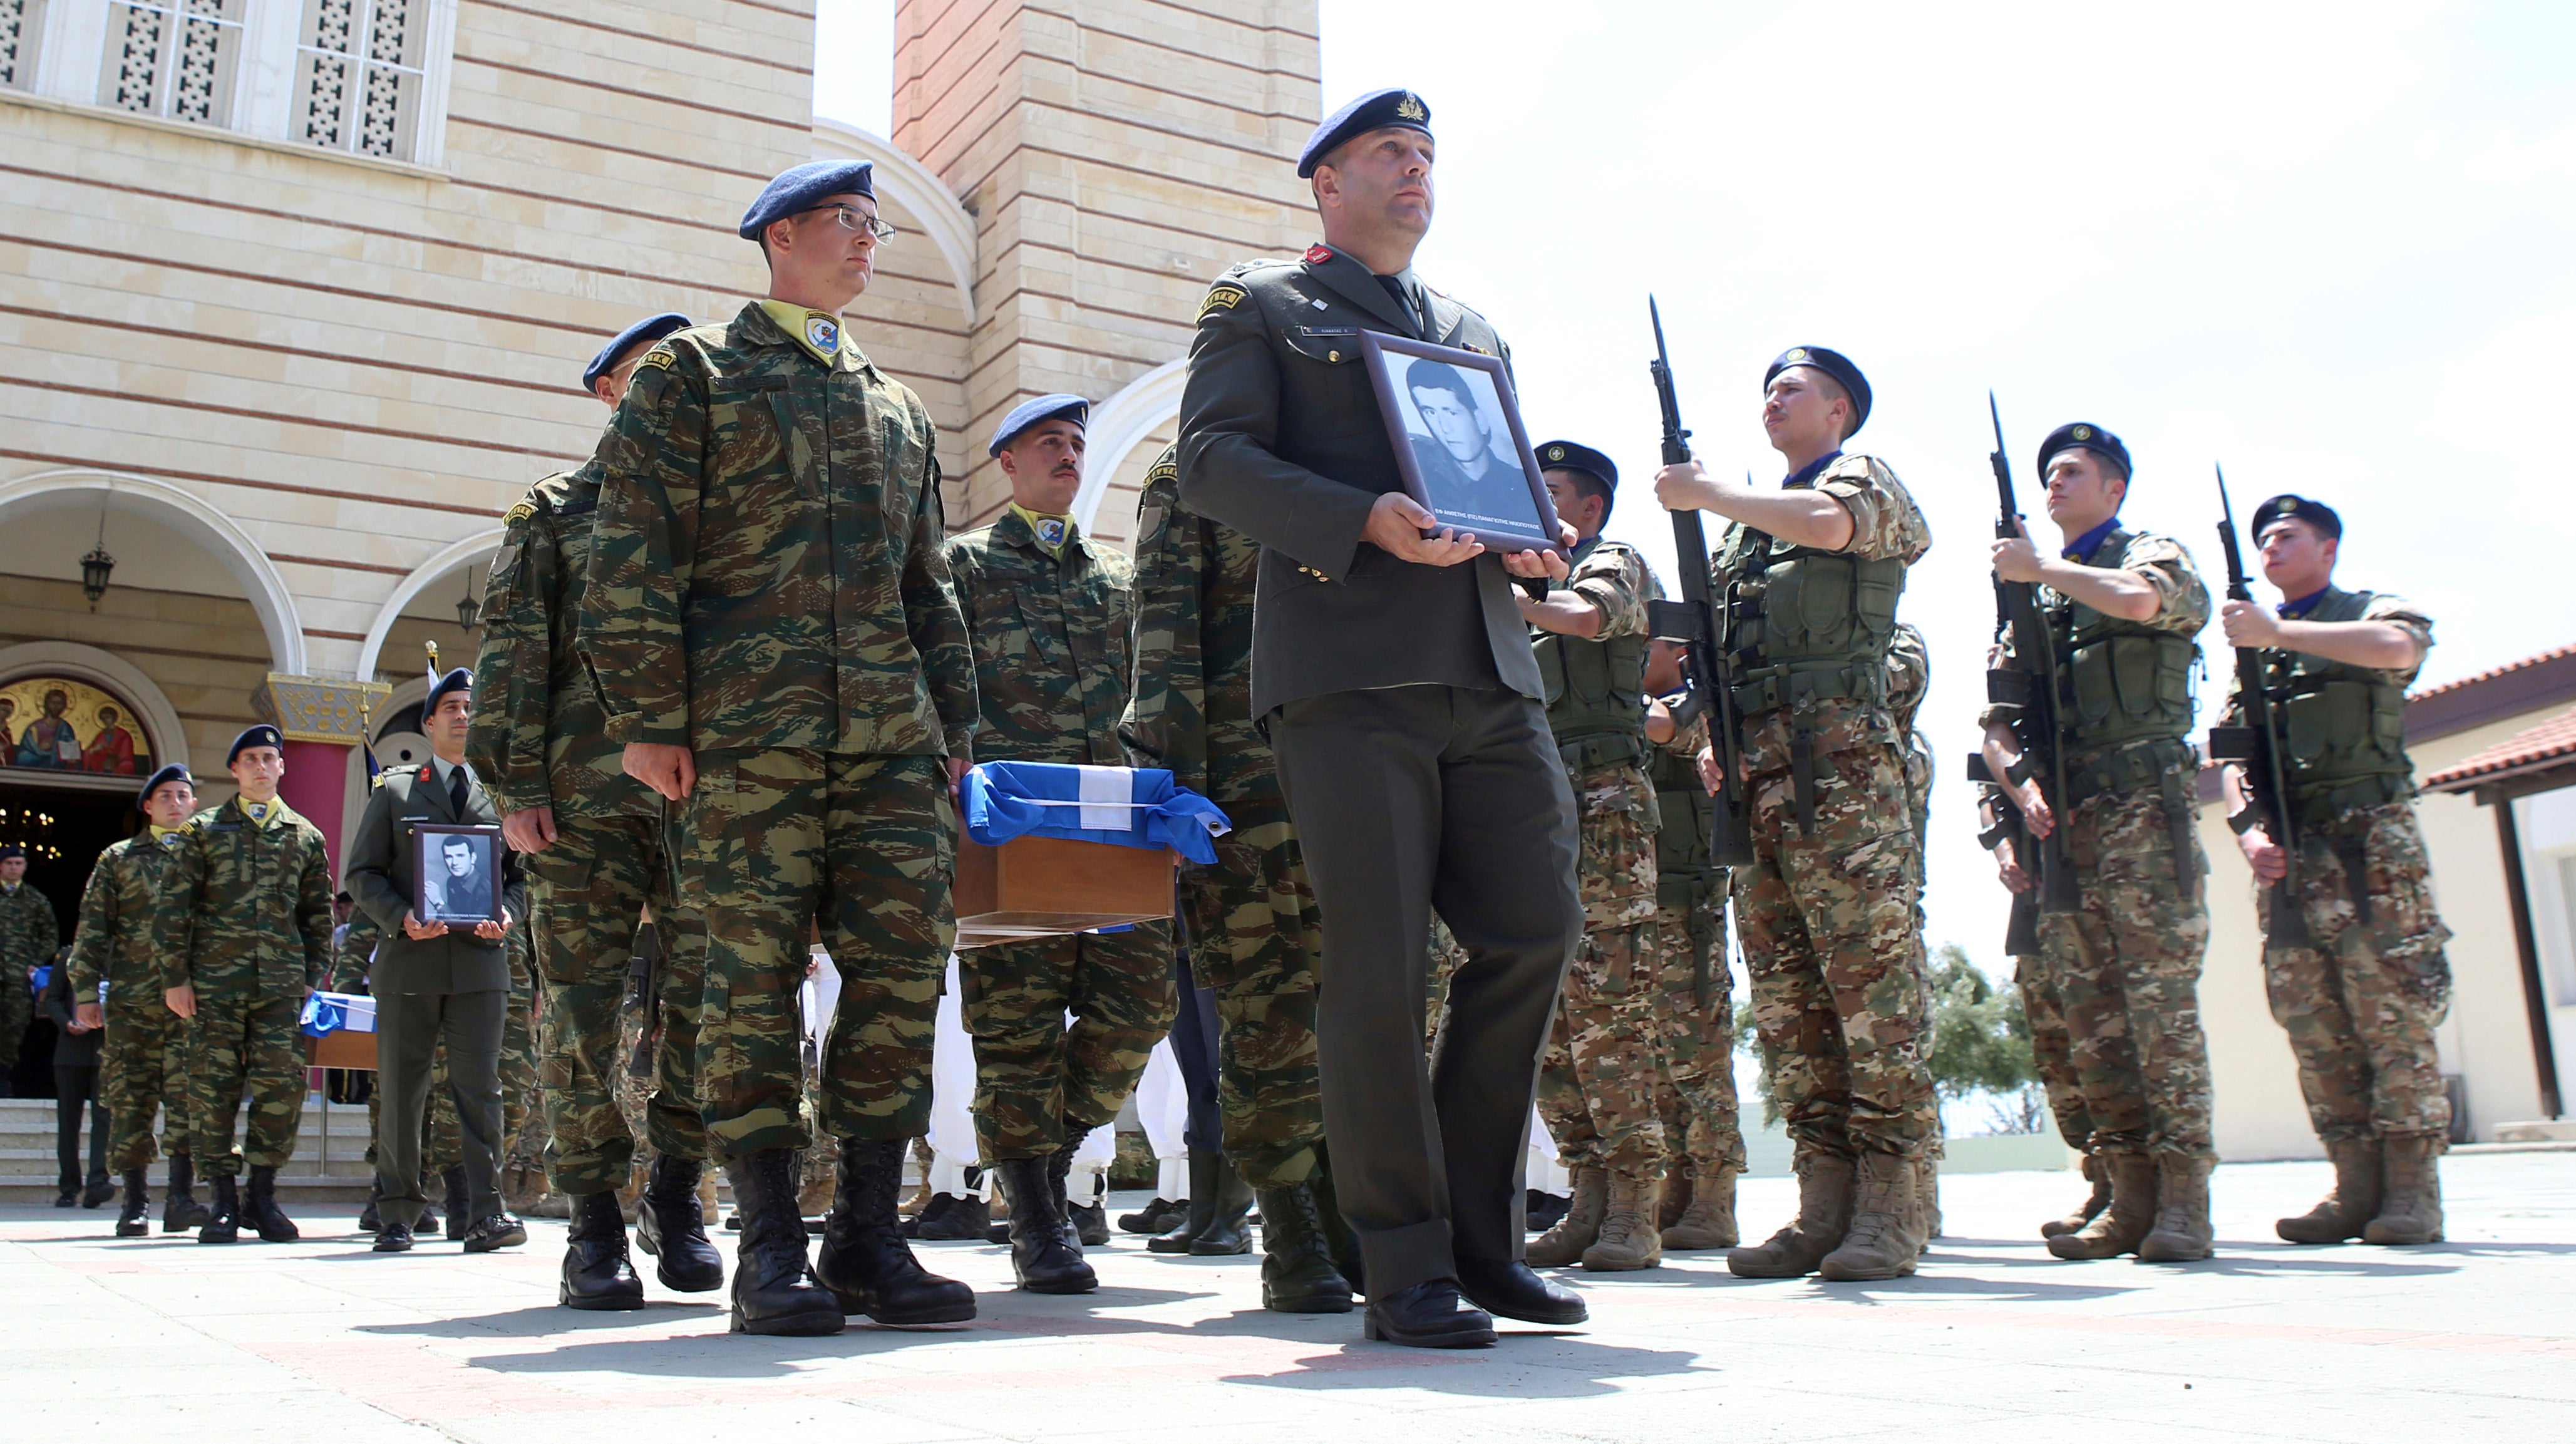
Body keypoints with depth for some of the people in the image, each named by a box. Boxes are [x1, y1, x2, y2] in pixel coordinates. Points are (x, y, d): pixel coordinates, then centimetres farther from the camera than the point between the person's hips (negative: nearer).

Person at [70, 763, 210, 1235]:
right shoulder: (118, 859, 13)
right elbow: (92, 929, 9)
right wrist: (86, 991, 1)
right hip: (131, 999, 1)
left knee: (187, 1093, -10)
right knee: (129, 1099, 3)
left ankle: (181, 1197, -11)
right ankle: (135, 1202, 10)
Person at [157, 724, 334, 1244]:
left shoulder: (306, 836, 14)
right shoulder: (205, 829, 10)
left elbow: (319, 915, 16)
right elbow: (173, 907, 6)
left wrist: (314, 978, 8)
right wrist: (175, 977, -1)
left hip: (282, 983, 1)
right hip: (215, 981, -1)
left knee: (281, 1085, -5)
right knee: (213, 1087, -1)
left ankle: (263, 1195, 7)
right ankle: (224, 1200, 7)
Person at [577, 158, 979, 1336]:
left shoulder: (897, 407, 25)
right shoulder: (692, 371, 9)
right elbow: (633, 555, 0)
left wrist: (955, 723, 15)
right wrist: (647, 717, -9)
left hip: (892, 733, 5)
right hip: (748, 729, -5)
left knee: (905, 966, -2)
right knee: (754, 975, -4)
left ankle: (870, 1237, 6)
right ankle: (771, 1250, 2)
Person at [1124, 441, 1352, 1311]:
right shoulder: (1187, 474, 9)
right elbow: (1163, 629, -3)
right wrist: (1177, 775, -14)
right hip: (1241, 772, -5)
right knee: (1268, 1004, -5)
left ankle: (1344, 1219, 11)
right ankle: (1290, 1243, 1)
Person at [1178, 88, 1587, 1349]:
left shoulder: (1471, 332, 28)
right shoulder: (1260, 307, 11)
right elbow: (1211, 460, -3)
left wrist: (1527, 543, 4)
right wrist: (1365, 521, -17)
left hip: (1490, 674, 6)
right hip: (1349, 675, -6)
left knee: (1535, 933, 1)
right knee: (1377, 962, -6)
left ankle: (1480, 1234, 14)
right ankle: (1406, 1268, 3)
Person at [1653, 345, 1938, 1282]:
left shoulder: (1865, 479, 8)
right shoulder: (1751, 521, 27)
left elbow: (1826, 523, -16)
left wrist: (1707, 493, -5)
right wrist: (1713, 734, 9)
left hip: (1839, 758, -7)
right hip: (1757, 773, 7)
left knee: (1870, 972, -9)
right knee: (1785, 992, 3)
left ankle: (1888, 1206, -7)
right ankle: (1824, 1204, 6)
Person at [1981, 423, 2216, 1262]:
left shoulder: (2154, 553, 9)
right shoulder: (2032, 595, 23)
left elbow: (2136, 600, -18)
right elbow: (1997, 718, 17)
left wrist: (2041, 568, -4)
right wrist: (2021, 783, -2)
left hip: (2140, 806, -6)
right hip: (2060, 819, 6)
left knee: (2161, 999, -10)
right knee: (2089, 1014, 2)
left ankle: (2184, 1200, -8)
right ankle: (2131, 1201, 6)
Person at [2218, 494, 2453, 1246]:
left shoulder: (2374, 611, 8)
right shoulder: (2253, 646, 22)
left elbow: (2398, 648, -19)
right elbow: (2233, 761, 17)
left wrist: (2277, 631, -18)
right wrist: (2248, 830, -1)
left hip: (2369, 840, -5)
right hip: (2285, 854, 5)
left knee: (2394, 1006, -8)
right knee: (2309, 1017, 0)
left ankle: (2412, 1190, -5)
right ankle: (2356, 1187, 4)